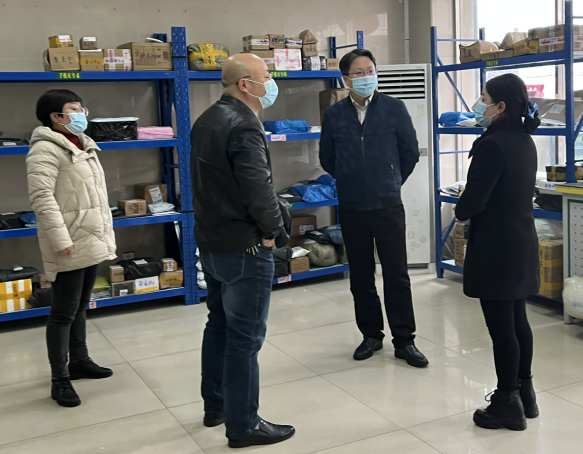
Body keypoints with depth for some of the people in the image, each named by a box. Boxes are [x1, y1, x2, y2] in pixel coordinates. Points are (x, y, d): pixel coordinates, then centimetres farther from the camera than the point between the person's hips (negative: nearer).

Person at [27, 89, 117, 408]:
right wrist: (60, 238, -25)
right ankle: (60, 379, 6)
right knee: (64, 311, -2)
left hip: (92, 241, 9)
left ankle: (79, 361, 31)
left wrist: (106, 233, 20)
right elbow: (42, 197, -20)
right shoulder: (46, 149, -12)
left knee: (80, 306, 19)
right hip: (70, 245, -9)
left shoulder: (83, 146, 16)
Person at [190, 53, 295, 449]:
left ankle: (216, 405, 33)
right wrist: (275, 231, -11)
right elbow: (259, 189, -26)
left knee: (219, 325, 20)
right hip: (245, 248, -10)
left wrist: (216, 220, 12)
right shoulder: (244, 126, -20)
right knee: (245, 337, -1)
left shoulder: (207, 120, 11)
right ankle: (243, 425, 9)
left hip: (211, 241, 10)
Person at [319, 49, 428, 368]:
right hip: (351, 208, 2)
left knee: (396, 274, 1)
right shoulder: (334, 114, 1)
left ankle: (404, 341, 12)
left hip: (388, 205, -2)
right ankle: (371, 334, 24)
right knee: (360, 276, 10)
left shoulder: (394, 108, -3)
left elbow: (410, 152, 4)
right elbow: (327, 158, 12)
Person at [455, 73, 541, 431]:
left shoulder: (492, 144, -20)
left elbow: (473, 200, -20)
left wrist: (460, 212, 2)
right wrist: (469, 209, 9)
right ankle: (524, 392, 29)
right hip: (522, 240, 9)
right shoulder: (525, 141, 9)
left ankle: (508, 403, 11)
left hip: (496, 246, -9)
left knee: (501, 326, 0)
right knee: (517, 320, 17)